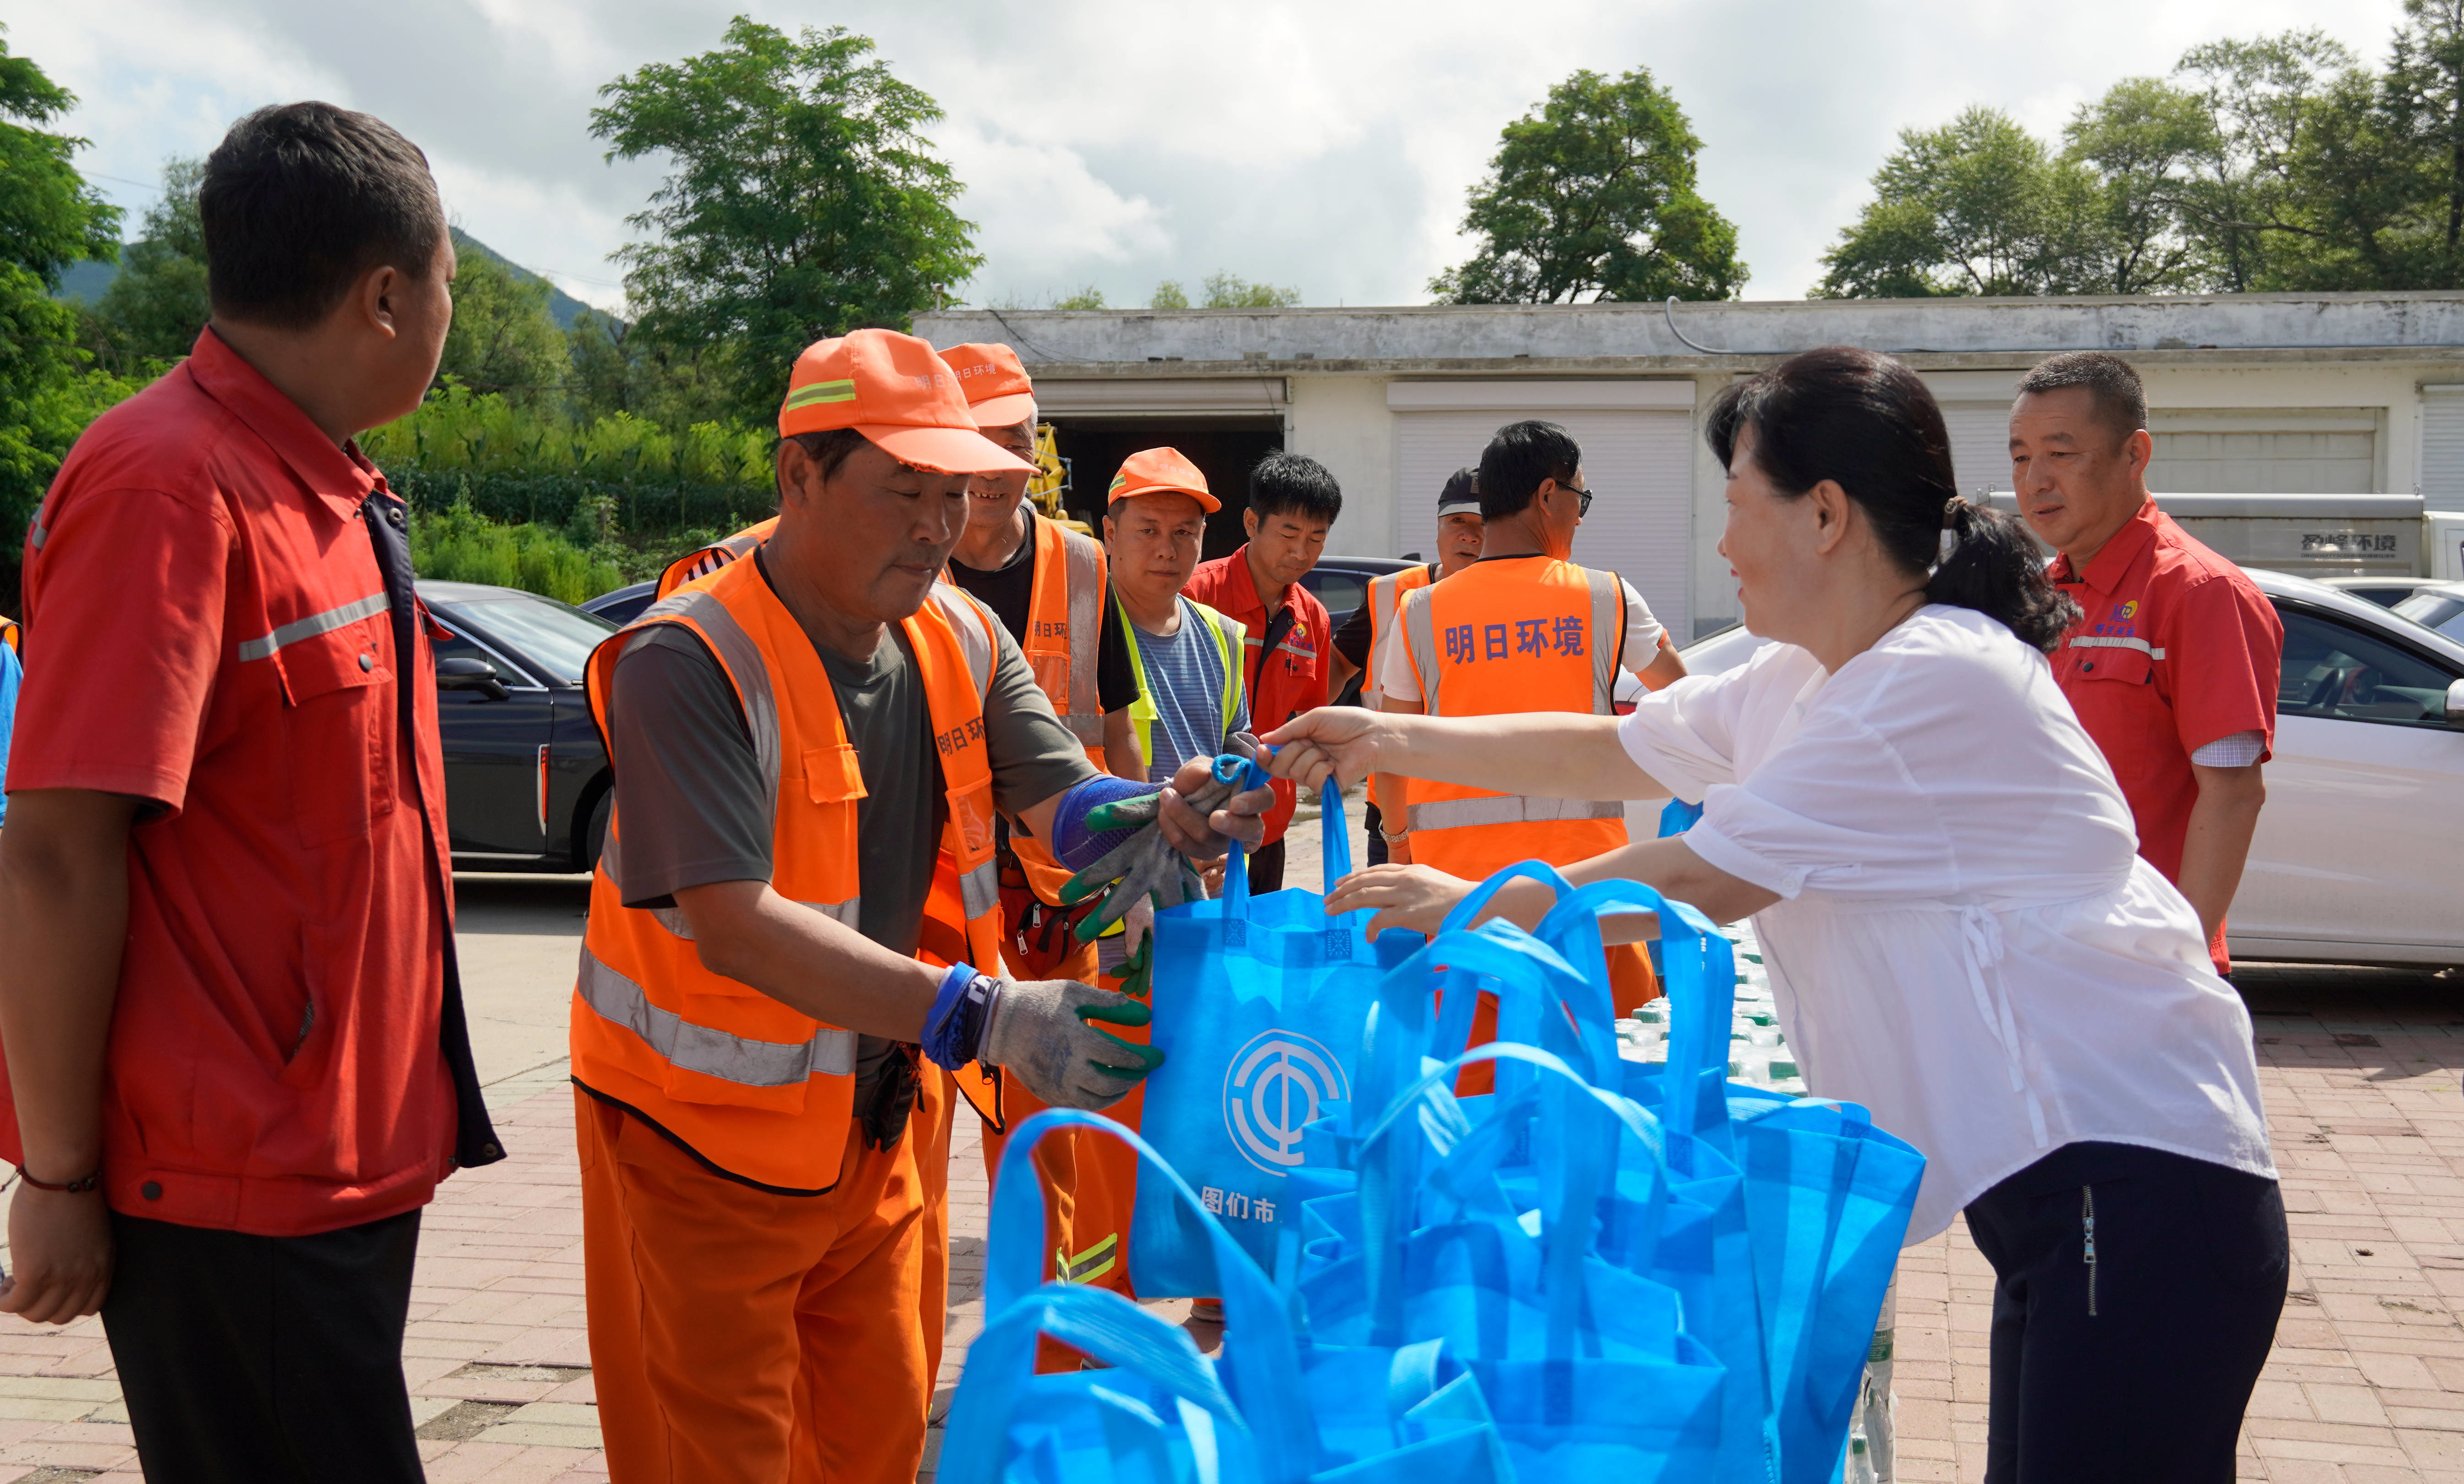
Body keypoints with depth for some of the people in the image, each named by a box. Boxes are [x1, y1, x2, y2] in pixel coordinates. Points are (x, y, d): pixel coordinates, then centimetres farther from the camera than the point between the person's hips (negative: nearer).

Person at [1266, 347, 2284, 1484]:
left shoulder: (1940, 684, -18)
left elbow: (1696, 880, -15)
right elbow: (1610, 751, 24)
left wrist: (1473, 908, -2)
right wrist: (1389, 740, 22)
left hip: (2135, 1187, -10)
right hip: (2051, 1182, 10)